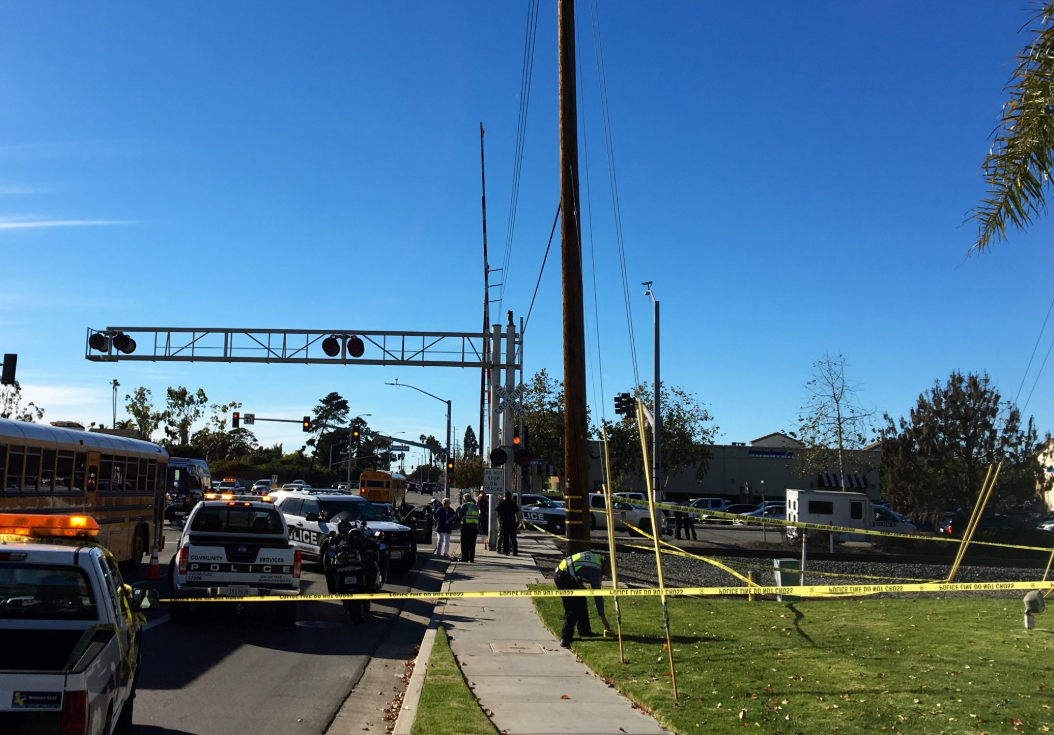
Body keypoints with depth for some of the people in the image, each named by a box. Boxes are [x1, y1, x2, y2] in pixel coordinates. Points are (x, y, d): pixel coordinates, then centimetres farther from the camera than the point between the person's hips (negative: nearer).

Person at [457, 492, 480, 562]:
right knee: (472, 543, 9)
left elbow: (460, 515, -11)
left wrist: (459, 509, 8)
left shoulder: (464, 505, -5)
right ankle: (472, 558, 9)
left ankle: (465, 558, -1)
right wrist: (478, 528, 13)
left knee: (465, 543, 1)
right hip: (474, 525, 5)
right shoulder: (475, 506, 14)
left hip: (466, 525, -5)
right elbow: (478, 517, 12)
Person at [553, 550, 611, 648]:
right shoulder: (595, 570, -19)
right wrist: (602, 617, -10)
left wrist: (580, 584, 8)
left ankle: (584, 631, 24)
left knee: (581, 603, 15)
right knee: (573, 609, -10)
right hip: (563, 577, -10)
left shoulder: (597, 557, 7)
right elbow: (597, 594, -17)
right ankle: (565, 638, -12)